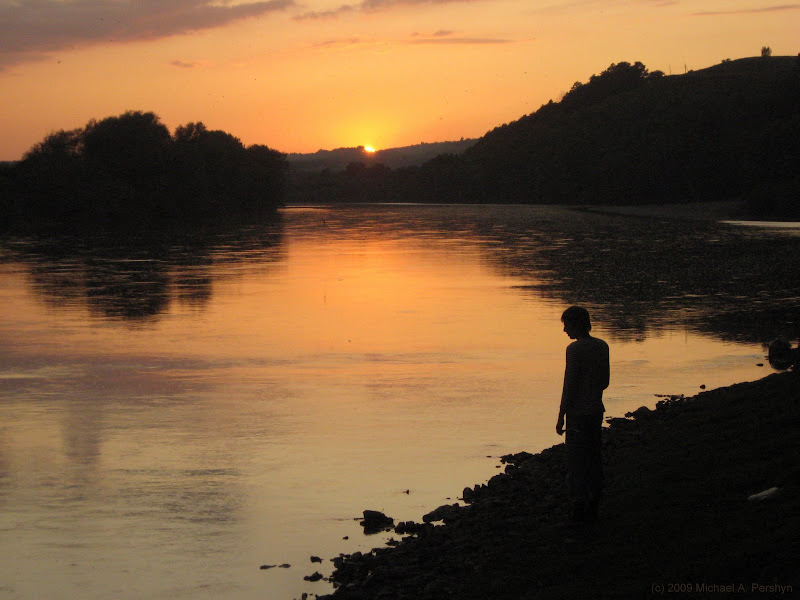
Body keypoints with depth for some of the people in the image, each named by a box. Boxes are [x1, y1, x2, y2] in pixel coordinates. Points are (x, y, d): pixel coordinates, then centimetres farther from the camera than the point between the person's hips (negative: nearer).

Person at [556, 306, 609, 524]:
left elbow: (569, 385, -14)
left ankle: (578, 507, -1)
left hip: (578, 413, -7)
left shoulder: (574, 349, -14)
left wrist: (561, 417, -9)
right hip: (597, 410, 7)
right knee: (594, 458, 11)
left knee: (576, 461, -1)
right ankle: (592, 508, 16)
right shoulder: (602, 346, 7)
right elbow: (605, 381, 13)